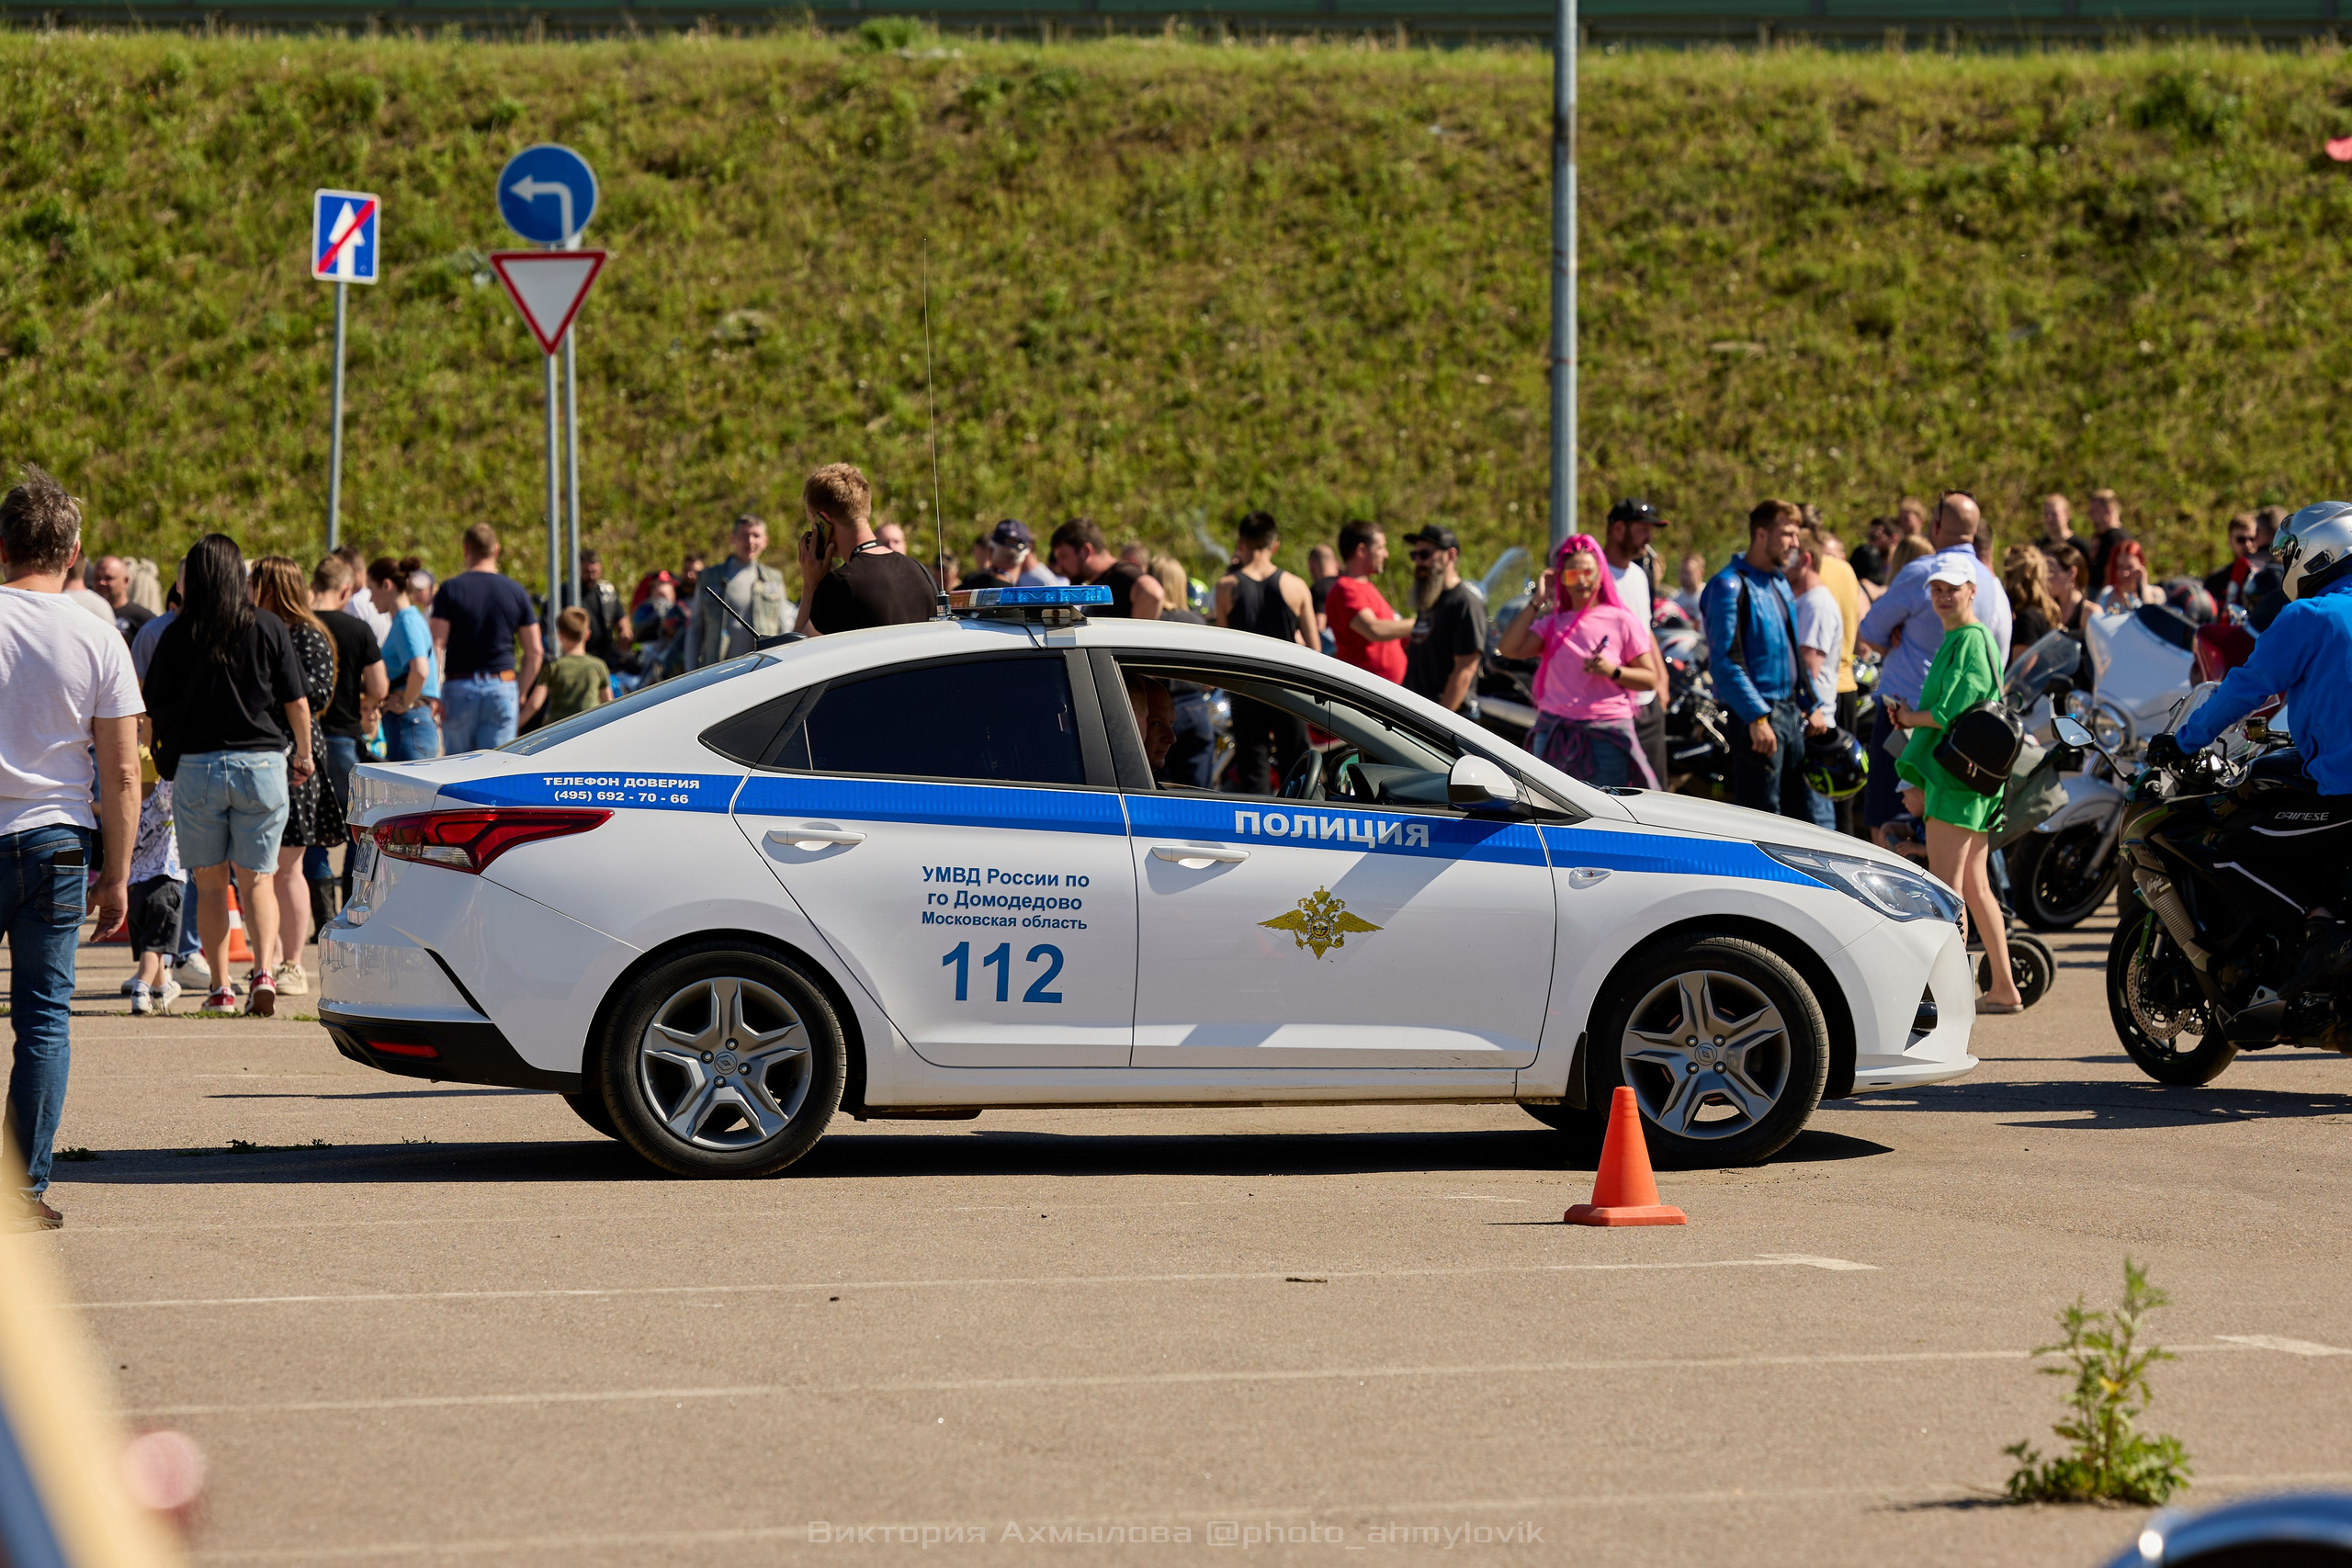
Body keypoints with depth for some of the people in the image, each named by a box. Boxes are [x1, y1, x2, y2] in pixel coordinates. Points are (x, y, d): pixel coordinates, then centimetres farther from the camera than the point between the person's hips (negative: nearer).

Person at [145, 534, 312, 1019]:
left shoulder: (177, 636, -3)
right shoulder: (269, 628, -2)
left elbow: (156, 707, 0)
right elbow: (297, 701, 1)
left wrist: (165, 755, 18)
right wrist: (303, 754, 17)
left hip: (196, 765, 0)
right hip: (262, 762, 0)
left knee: (210, 882, 11)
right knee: (257, 879, 6)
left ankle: (220, 987, 10)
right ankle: (263, 970, -15)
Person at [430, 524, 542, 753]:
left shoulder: (450, 590, -3)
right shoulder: (516, 592, 4)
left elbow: (437, 646, -10)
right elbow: (535, 651, 5)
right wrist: (521, 694, 15)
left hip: (459, 688, -1)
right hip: (503, 687, 1)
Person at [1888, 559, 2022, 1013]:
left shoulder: (1971, 641, -12)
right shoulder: (1954, 639, 20)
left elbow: (1951, 714, -20)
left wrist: (1910, 718, -2)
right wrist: (1923, 783, 18)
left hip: (1959, 779, -10)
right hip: (1956, 779, 10)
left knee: (1947, 887, -12)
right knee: (1975, 887, 13)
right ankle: (2004, 989, 17)